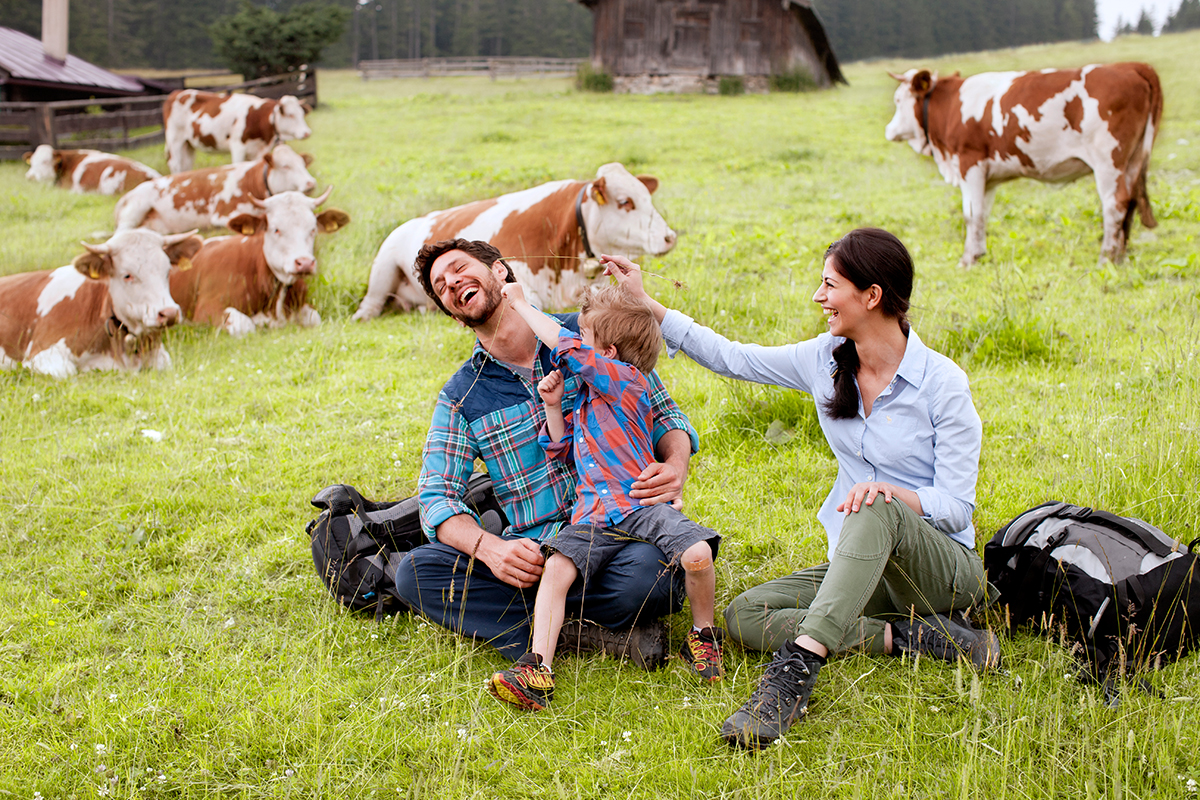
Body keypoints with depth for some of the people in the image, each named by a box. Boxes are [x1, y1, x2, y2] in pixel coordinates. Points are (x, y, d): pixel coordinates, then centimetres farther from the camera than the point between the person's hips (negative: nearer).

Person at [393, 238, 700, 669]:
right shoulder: (460, 397, 10)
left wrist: (675, 467, -13)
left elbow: (665, 415, 12)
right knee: (414, 572, -22)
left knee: (646, 572, -39)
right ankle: (605, 636, -22)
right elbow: (437, 497, 4)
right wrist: (489, 548, -18)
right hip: (533, 553, 3)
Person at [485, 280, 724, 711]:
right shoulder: (585, 397, 22)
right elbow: (563, 451, 30)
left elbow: (565, 345, -11)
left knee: (697, 553, -29)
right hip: (593, 516, 6)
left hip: (642, 504, -6)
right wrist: (553, 406, 14)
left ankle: (702, 636, -2)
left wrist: (521, 304, 1)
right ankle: (538, 668, -29)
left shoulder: (628, 381, -3)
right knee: (557, 566, -21)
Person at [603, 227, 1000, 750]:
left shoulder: (942, 383, -14)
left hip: (944, 566, -6)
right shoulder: (824, 361, 2)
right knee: (744, 616, -18)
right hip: (859, 564, 6)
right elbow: (730, 358, 11)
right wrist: (646, 305, 9)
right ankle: (909, 637, -22)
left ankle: (796, 668, -50)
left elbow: (956, 506, -13)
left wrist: (890, 491, -32)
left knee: (876, 511, -40)